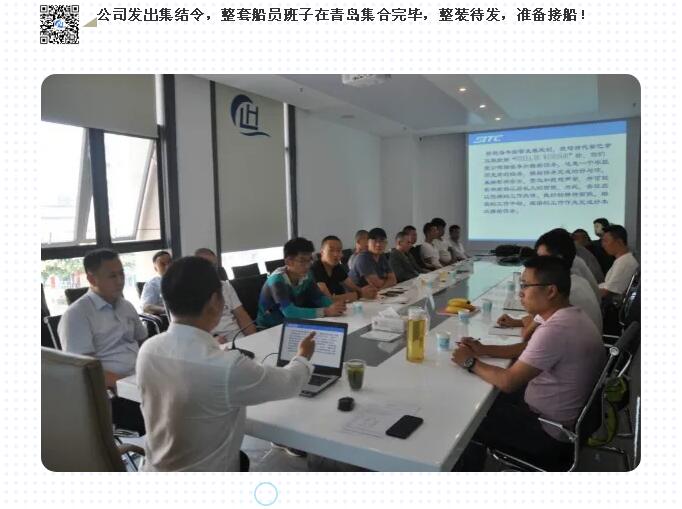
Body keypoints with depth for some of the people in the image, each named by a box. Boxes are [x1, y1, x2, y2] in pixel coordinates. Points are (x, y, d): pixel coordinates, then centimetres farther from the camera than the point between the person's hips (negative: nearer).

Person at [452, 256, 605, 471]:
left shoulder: (555, 330, -32)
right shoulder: (572, 316, 0)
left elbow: (508, 382, -26)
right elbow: (529, 349, 13)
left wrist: (471, 362, -10)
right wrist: (483, 350, 3)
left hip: (550, 435, -9)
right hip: (567, 421, 9)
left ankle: (468, 464, 28)